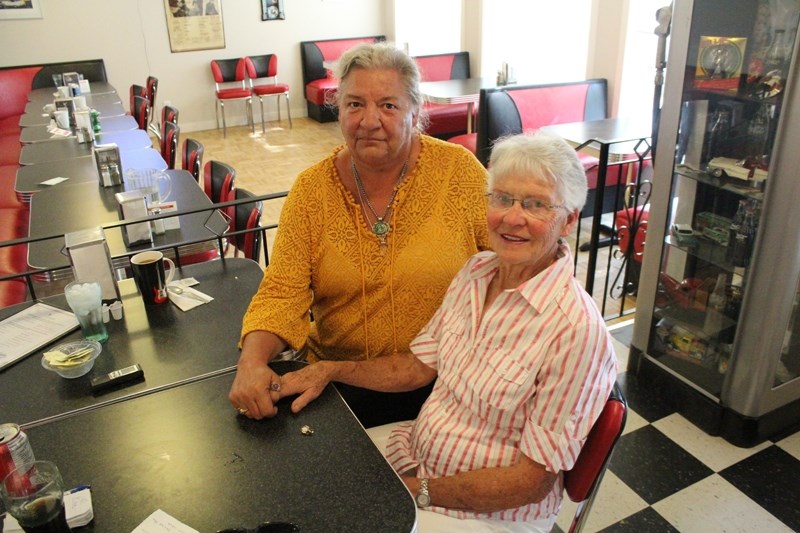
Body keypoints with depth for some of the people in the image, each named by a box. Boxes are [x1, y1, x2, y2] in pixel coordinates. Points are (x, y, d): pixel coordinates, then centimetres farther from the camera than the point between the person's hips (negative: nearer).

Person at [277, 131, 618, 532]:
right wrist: (329, 371, -8)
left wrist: (416, 492, -20)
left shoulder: (576, 331, -27)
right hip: (414, 446, 6)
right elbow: (420, 365, 3)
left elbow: (533, 478, -21)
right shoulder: (477, 270, -4)